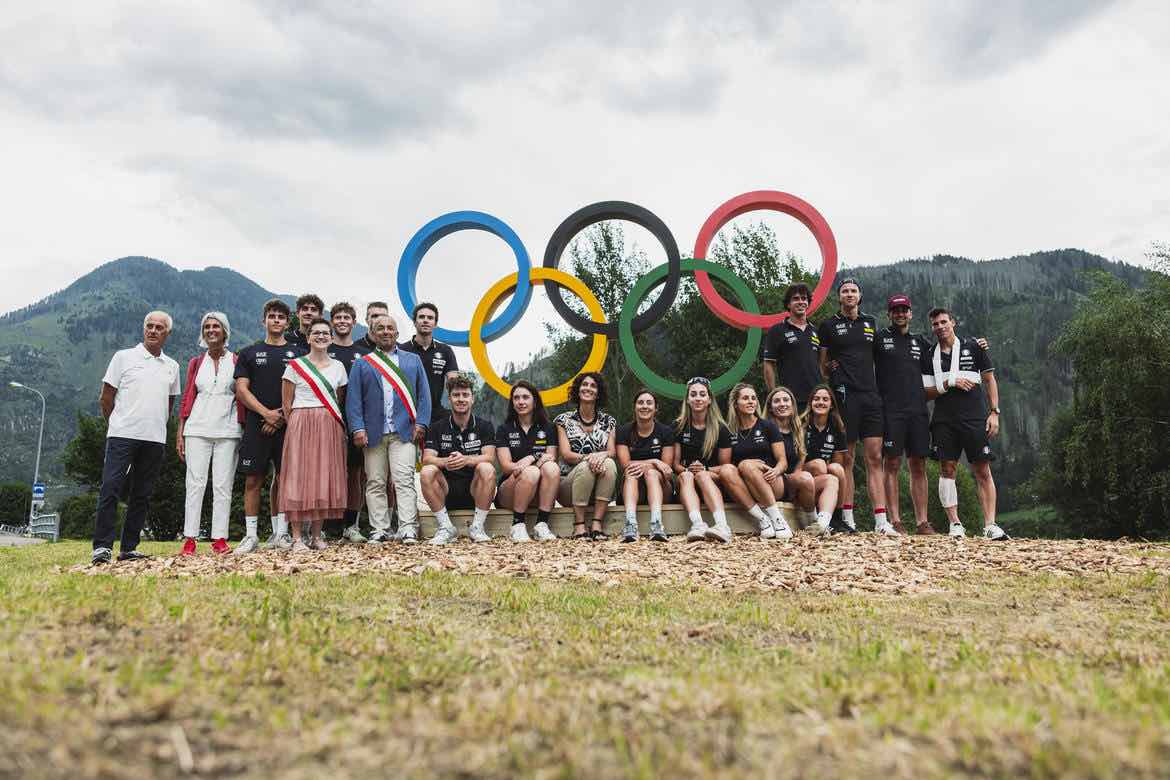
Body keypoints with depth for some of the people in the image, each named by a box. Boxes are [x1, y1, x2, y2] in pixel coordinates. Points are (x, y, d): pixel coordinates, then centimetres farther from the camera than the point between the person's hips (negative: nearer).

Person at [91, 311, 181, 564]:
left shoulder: (172, 366, 14)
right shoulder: (124, 357, 3)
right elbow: (106, 397, 6)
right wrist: (118, 424, 10)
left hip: (155, 439, 4)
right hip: (122, 435, -4)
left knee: (142, 495, 6)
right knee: (110, 489, -10)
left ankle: (129, 548, 12)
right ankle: (102, 546, -6)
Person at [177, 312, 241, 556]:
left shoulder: (236, 361, 8)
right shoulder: (196, 363, 14)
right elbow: (187, 398, 12)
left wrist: (243, 428, -3)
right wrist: (180, 433, 6)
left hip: (227, 430, -1)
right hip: (198, 428, 2)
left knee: (223, 485, -2)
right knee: (195, 483, -2)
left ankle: (219, 538, 1)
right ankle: (189, 539, 0)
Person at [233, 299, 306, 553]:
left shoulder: (297, 353, 12)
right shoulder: (249, 353, 12)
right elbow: (242, 389, 3)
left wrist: (283, 416, -7)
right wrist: (266, 413, -10)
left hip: (287, 426, 0)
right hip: (256, 425, 0)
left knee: (284, 478, 3)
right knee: (253, 480, 0)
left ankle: (280, 533, 11)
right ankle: (250, 535, 6)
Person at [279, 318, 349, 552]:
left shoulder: (338, 367, 12)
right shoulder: (295, 366, 2)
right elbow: (286, 403, 2)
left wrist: (337, 424, 9)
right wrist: (296, 426, -2)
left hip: (330, 428, 4)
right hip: (301, 426, -3)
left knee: (325, 477, 3)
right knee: (299, 476, -5)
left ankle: (317, 535, 11)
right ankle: (297, 537, -2)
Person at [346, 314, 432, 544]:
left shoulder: (413, 360, 16)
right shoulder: (361, 365, 14)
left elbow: (423, 394, 10)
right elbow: (353, 399, 6)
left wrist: (420, 423, -2)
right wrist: (357, 428, -6)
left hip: (404, 432, -1)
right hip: (373, 434, 1)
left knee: (404, 481, -9)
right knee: (375, 483, 3)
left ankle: (408, 529, -10)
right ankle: (379, 530, 9)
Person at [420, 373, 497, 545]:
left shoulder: (484, 426, 3)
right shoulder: (437, 427, 6)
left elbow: (489, 457, -12)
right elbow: (427, 459, -7)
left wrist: (465, 460, -32)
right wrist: (445, 462, -31)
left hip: (475, 490, -1)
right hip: (446, 491, 1)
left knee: (487, 469, -31)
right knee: (427, 472, -26)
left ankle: (477, 527, -18)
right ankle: (445, 527, -16)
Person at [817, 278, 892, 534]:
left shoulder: (871, 323, 17)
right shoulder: (828, 325, 5)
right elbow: (821, 364, 8)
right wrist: (830, 378, -4)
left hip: (871, 395, 4)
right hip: (844, 395, -4)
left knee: (875, 458, 0)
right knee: (846, 458, 0)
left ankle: (880, 520, -1)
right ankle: (847, 517, 5)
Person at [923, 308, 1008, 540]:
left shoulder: (973, 347, 8)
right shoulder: (929, 357, 11)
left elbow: (990, 380, 8)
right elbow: (927, 393, 7)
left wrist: (994, 412, -1)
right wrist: (950, 383, -9)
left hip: (976, 419, -1)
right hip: (944, 422, 1)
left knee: (983, 471, -3)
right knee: (947, 469, -2)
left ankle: (990, 525, -2)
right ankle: (955, 524, 3)